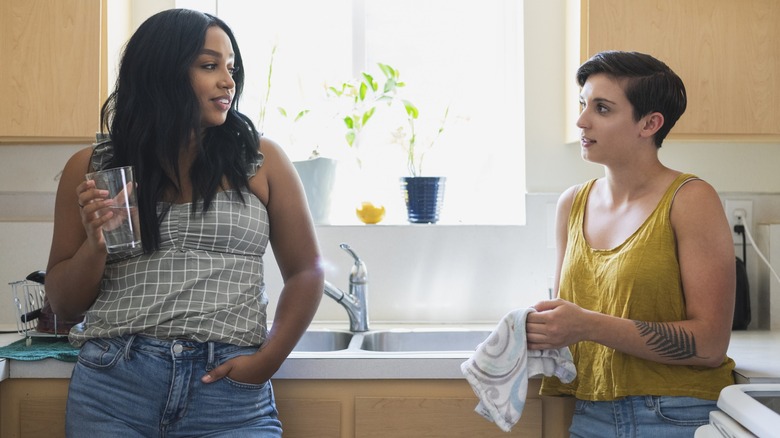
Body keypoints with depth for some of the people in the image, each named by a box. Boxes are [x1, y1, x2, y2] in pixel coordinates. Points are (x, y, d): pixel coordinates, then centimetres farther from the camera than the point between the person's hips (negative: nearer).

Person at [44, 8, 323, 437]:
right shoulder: (91, 169, 6)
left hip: (230, 394, -1)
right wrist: (94, 245, -9)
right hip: (113, 387, 1)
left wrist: (266, 361, -6)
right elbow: (63, 301, 10)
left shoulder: (261, 161, 3)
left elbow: (305, 273, 7)